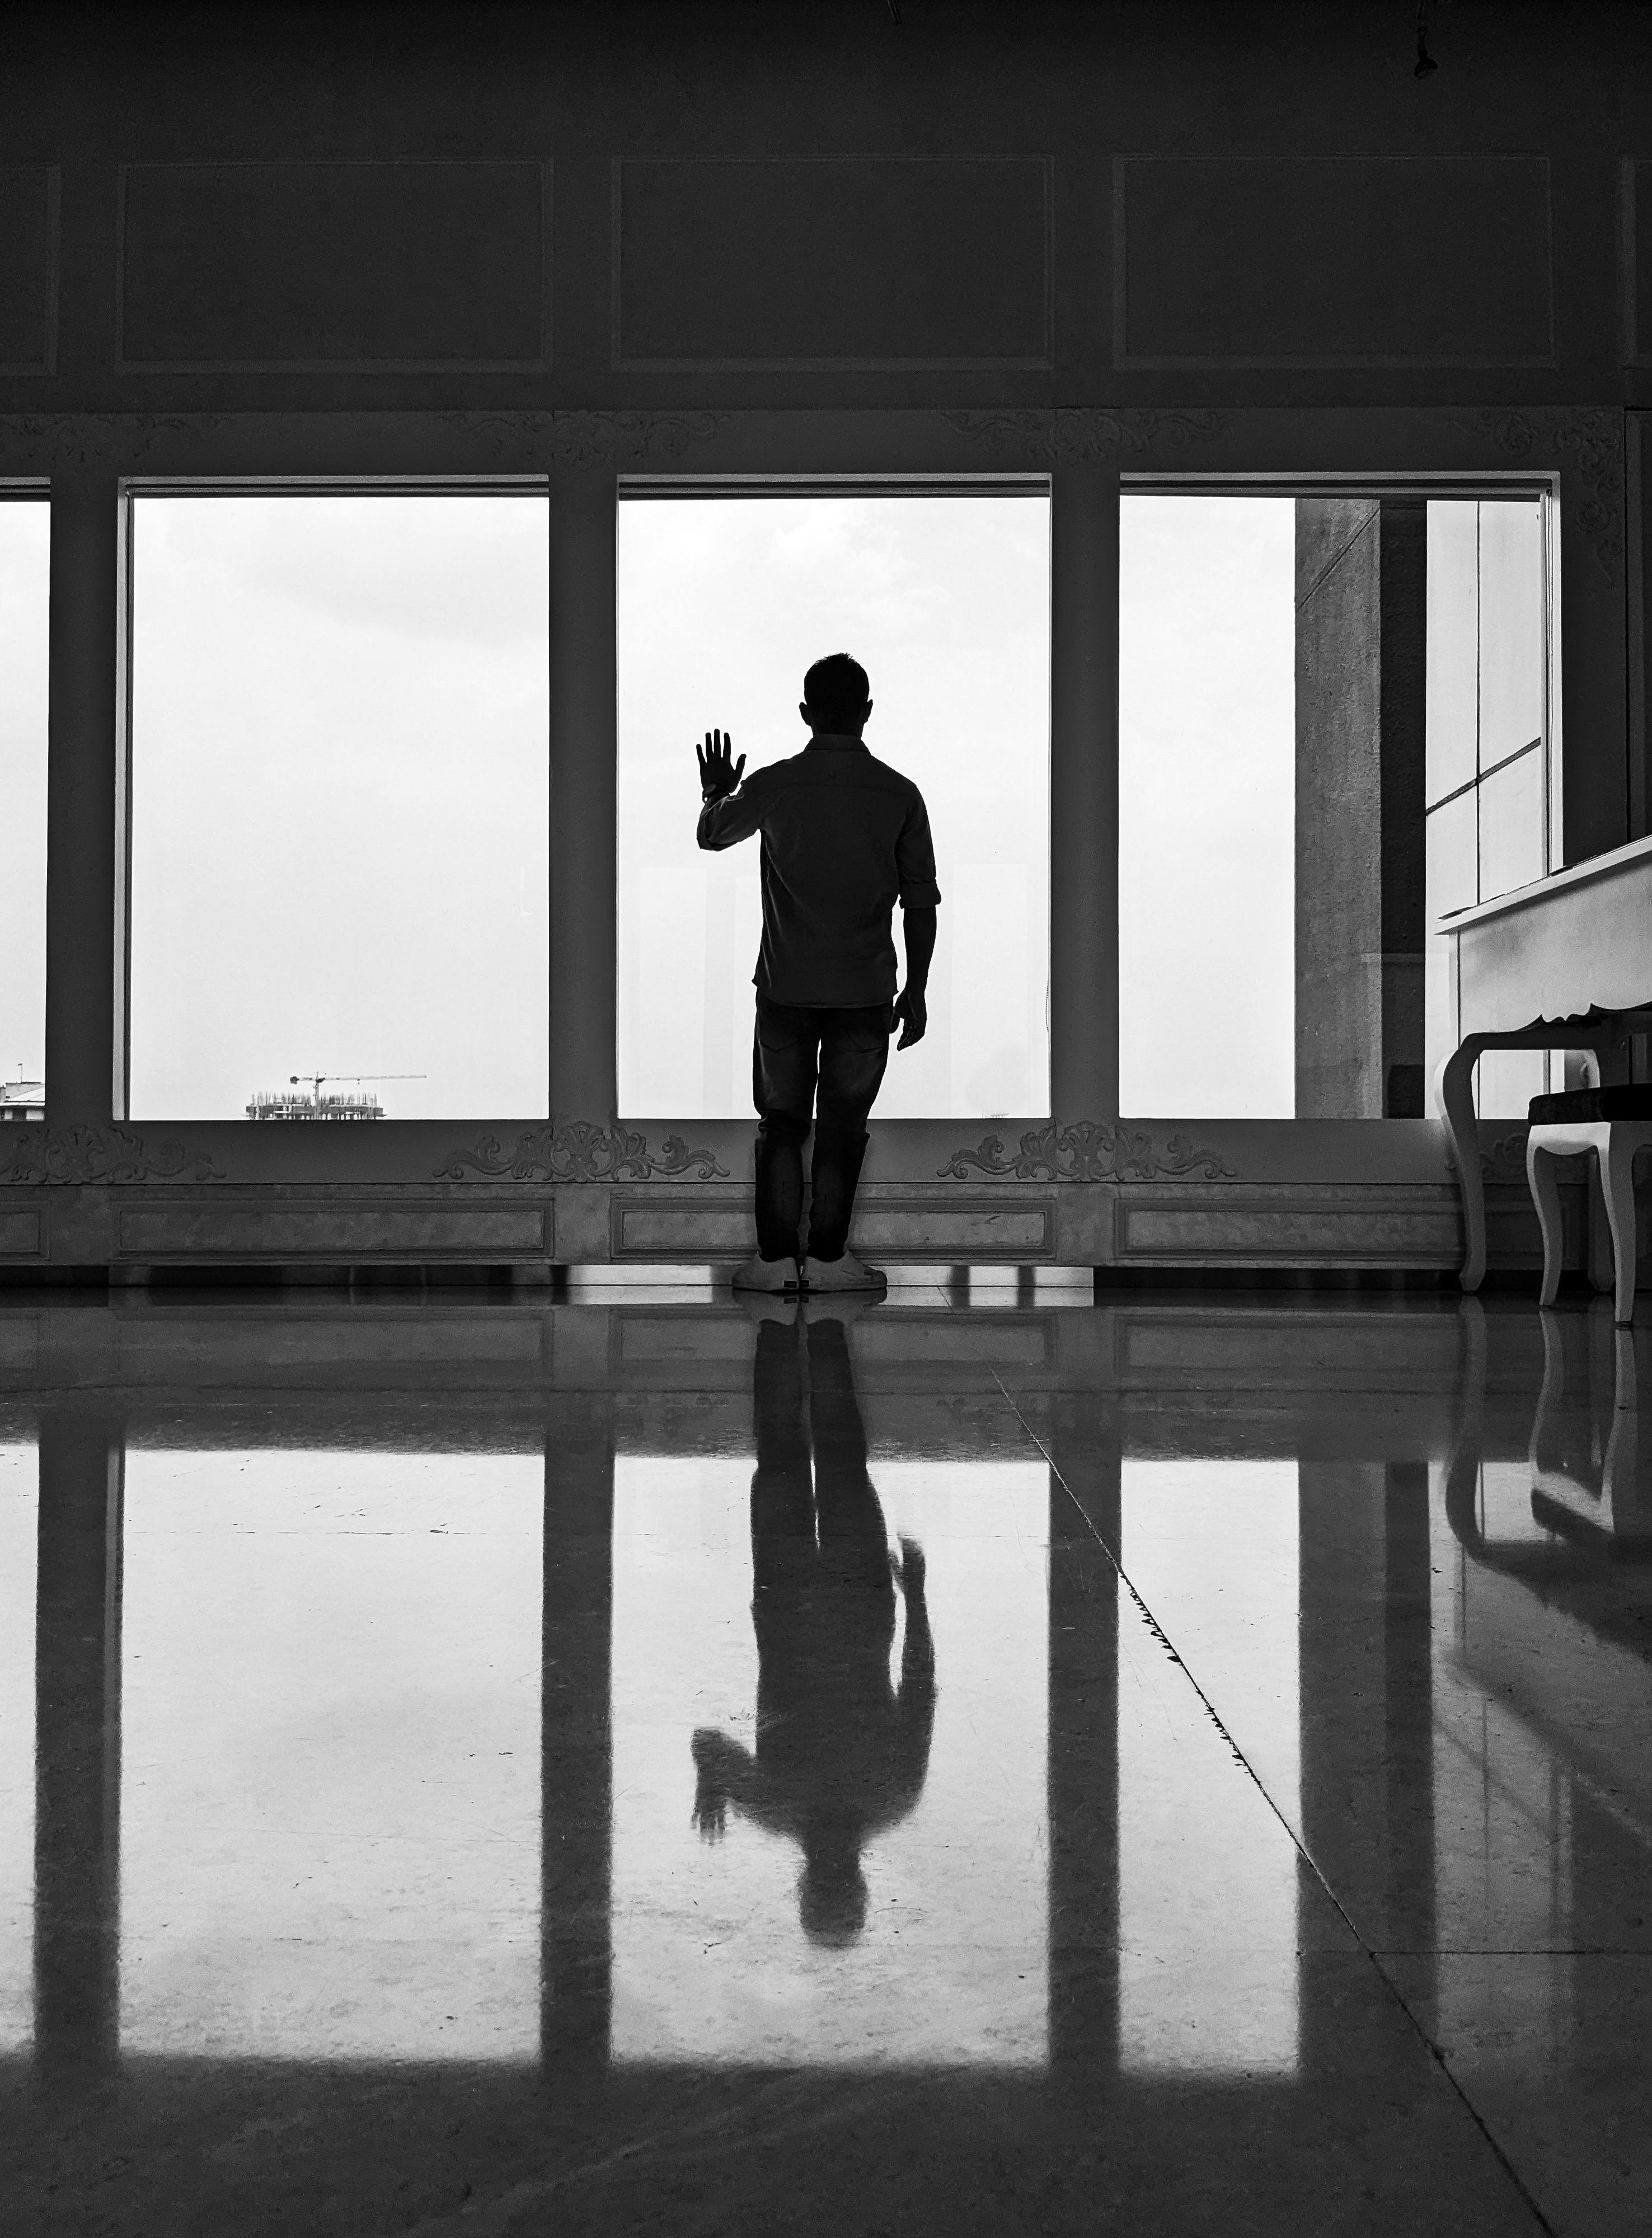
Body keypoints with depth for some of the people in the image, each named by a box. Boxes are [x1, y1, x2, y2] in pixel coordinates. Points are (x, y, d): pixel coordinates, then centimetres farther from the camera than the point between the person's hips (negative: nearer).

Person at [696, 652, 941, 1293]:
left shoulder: (772, 786, -5)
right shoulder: (899, 794, -4)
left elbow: (711, 835, 15)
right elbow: (921, 902, -1)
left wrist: (715, 793, 37)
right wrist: (916, 991, 8)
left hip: (786, 986, 0)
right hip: (867, 990, 0)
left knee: (781, 1124, 11)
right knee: (842, 1126, 10)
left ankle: (777, 1258, 10)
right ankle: (828, 1258, 11)